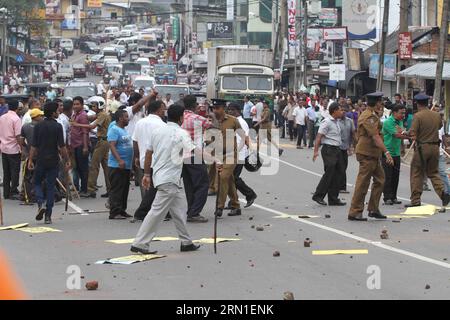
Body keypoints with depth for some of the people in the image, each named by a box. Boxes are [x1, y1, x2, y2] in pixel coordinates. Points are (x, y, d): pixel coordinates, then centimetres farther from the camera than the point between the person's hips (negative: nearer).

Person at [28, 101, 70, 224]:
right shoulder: (57, 127, -9)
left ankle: (40, 204, -9)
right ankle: (48, 215, 3)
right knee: (50, 186, 5)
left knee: (37, 183, 17)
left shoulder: (38, 126, -1)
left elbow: (34, 146, -1)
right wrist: (67, 161, -4)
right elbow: (61, 146, -11)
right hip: (53, 161, -1)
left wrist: (30, 160, 5)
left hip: (41, 160, 1)